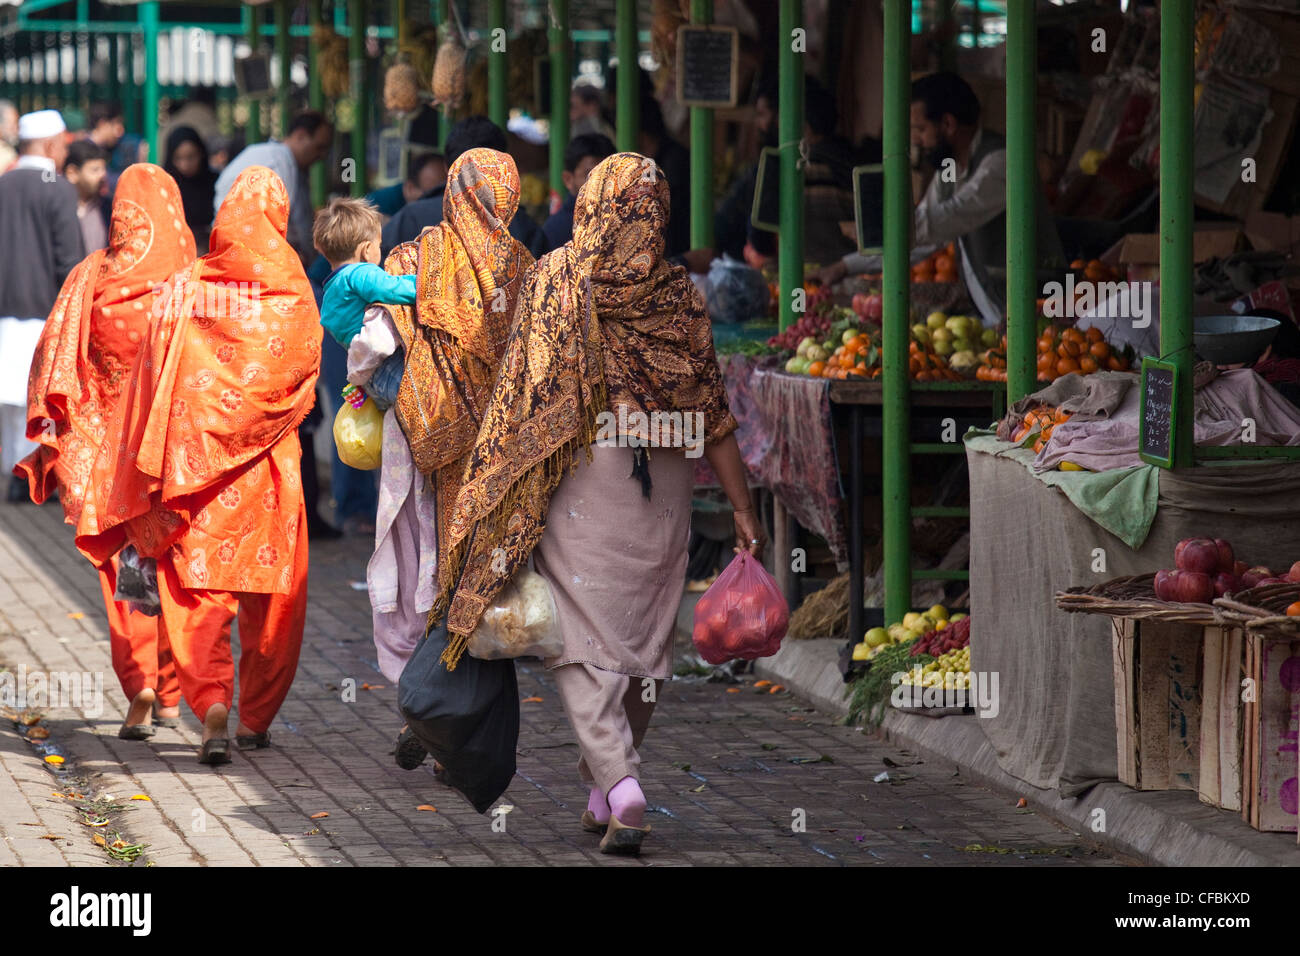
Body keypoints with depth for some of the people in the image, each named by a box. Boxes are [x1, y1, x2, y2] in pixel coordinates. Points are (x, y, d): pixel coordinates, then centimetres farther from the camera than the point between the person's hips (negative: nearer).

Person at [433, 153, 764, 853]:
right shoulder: (679, 294, 2)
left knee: (584, 638, -2)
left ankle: (620, 782, -21)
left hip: (578, 477, -3)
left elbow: (519, 388, -4)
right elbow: (711, 408, 0)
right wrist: (743, 509, 2)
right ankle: (603, 793, 23)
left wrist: (489, 492, 3)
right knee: (642, 636, 14)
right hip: (664, 487, 3)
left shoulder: (552, 279, -2)